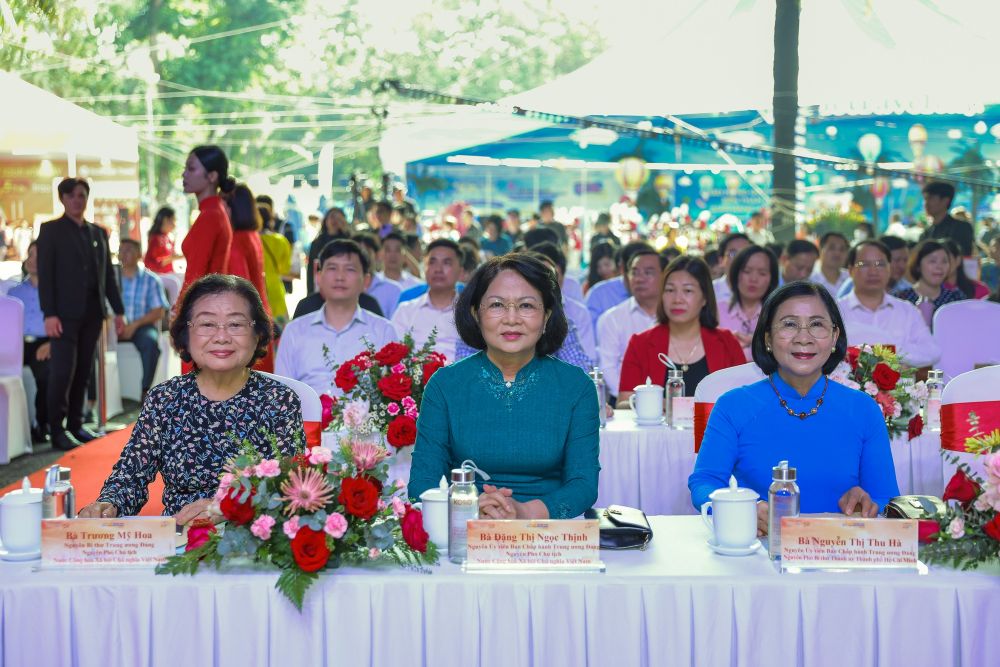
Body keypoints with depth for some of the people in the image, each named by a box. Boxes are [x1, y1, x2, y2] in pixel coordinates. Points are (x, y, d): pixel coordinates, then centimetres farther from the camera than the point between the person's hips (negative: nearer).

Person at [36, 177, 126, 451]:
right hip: (65, 313, -5)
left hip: (92, 313, 5)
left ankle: (75, 425, 14)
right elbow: (45, 274, -5)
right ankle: (57, 430, -3)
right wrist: (49, 313, -14)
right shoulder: (51, 230, 2)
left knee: (83, 372, 6)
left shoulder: (98, 233, 16)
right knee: (63, 371, -8)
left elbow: (108, 274, 17)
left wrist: (118, 310, 11)